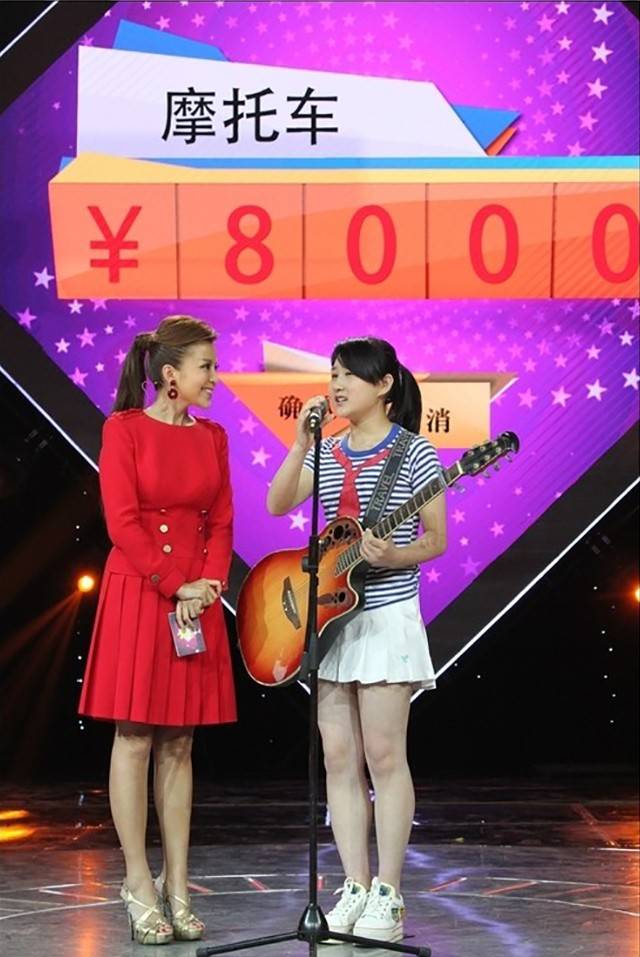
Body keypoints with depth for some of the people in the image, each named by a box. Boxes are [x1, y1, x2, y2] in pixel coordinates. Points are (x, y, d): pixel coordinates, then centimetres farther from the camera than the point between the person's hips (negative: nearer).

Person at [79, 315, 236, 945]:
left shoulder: (211, 437, 11)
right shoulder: (124, 430, -4)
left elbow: (221, 521, 10)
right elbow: (123, 522, -10)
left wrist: (211, 583, -6)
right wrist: (175, 586, -13)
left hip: (198, 602, 5)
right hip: (137, 596, -5)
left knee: (178, 745, 6)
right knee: (135, 738, -2)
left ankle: (177, 886, 10)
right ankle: (139, 884, 3)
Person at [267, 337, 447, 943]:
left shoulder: (412, 451, -4)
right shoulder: (327, 453, 12)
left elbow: (436, 539, -5)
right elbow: (277, 504, -2)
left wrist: (395, 557, -24)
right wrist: (303, 440, -10)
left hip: (387, 615, -6)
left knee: (383, 756, -4)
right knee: (339, 759, 5)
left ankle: (387, 896, 1)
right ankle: (355, 888, 10)